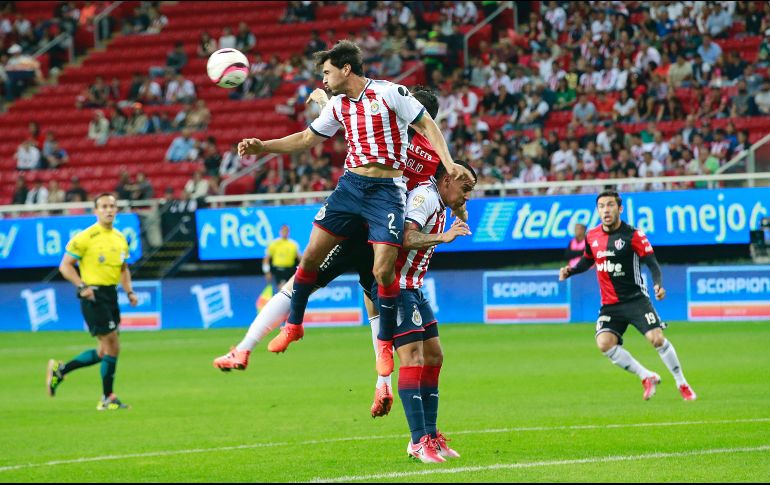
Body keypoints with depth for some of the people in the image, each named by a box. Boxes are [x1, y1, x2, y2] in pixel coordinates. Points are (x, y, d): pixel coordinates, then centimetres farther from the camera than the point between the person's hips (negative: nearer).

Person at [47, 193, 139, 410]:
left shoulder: (120, 238, 12)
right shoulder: (85, 237, -9)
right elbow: (65, 265, -7)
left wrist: (129, 291, 9)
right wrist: (82, 286, -20)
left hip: (111, 295, 8)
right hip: (93, 296, -8)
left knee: (104, 351, 10)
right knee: (112, 346, -10)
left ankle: (60, 370, 25)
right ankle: (108, 399, 1)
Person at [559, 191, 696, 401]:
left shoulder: (633, 235, -10)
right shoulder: (592, 236, 5)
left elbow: (652, 263, -11)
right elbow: (587, 261, 24)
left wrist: (658, 285, -29)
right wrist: (570, 271, 6)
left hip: (635, 299, -4)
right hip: (609, 304, 4)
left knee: (656, 338, -18)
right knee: (604, 343, -19)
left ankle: (682, 384, 2)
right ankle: (647, 378, -3)